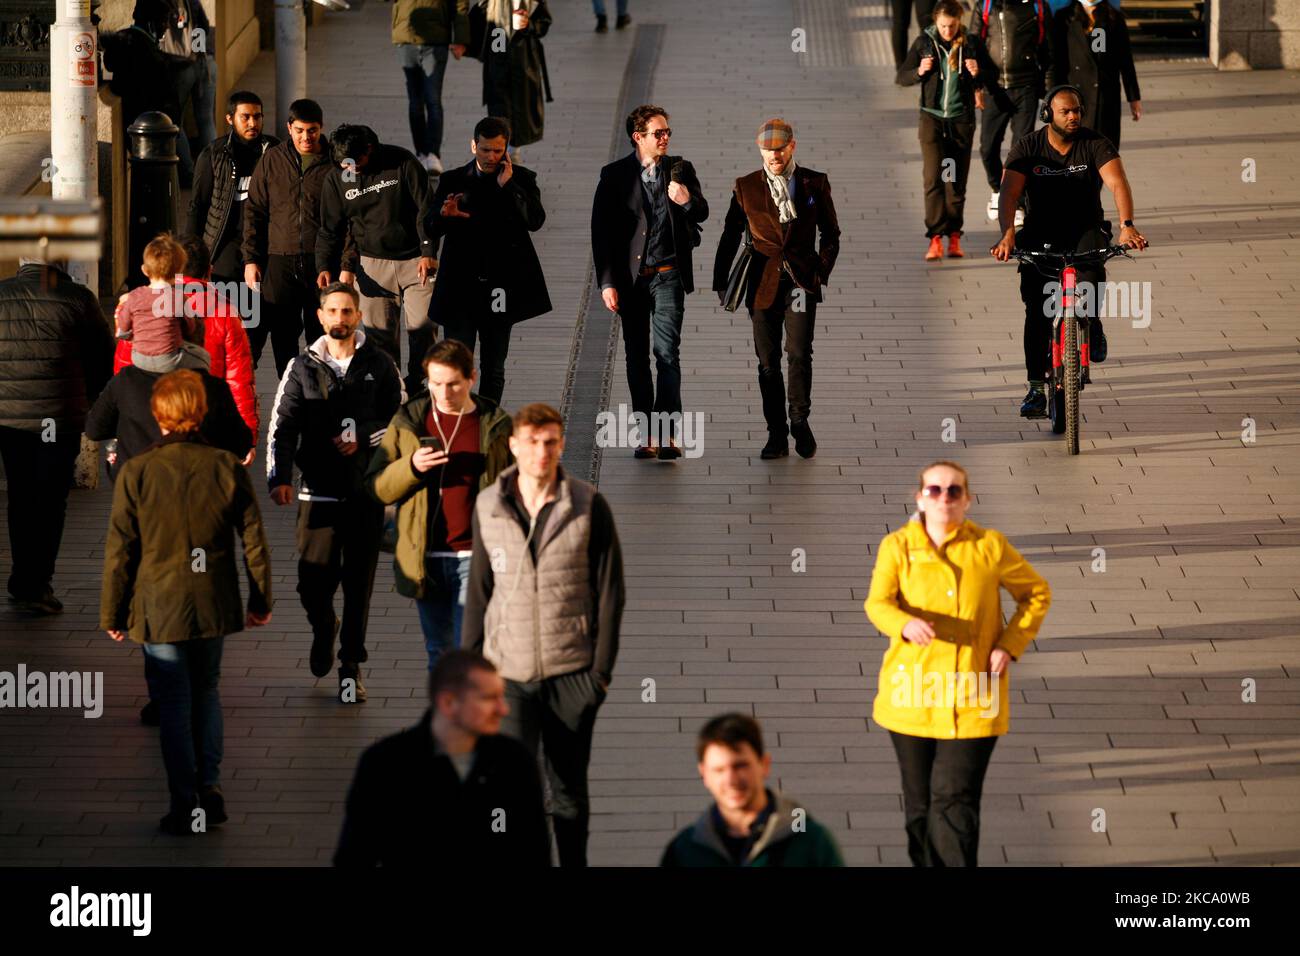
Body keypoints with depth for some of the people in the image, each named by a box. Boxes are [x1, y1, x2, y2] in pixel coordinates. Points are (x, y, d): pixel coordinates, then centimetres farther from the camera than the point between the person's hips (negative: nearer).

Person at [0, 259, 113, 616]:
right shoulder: (78, 298, -8)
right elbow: (104, 356, 1)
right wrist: (95, 401, 16)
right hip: (60, 418, -3)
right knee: (49, 502, 4)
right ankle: (32, 589, 2)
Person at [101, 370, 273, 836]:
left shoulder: (136, 473, -13)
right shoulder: (227, 467, -8)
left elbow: (119, 550, -8)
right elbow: (254, 540, -1)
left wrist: (112, 613, 4)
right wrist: (261, 600, 12)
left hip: (160, 606, -2)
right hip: (214, 604, 2)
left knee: (175, 706, 6)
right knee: (207, 693, 21)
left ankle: (186, 806, 8)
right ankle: (210, 790, 17)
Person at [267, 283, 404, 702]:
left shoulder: (378, 364, 4)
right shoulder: (303, 367, 4)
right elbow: (282, 426, 0)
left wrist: (363, 438, -9)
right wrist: (278, 477, -13)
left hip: (366, 490, 0)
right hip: (318, 490, 0)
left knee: (358, 582, 2)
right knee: (313, 581, -4)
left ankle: (351, 666, 12)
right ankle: (323, 628, 30)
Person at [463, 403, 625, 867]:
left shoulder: (589, 506, -5)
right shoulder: (488, 507, 0)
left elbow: (609, 590, -2)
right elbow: (479, 591, 8)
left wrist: (602, 668, -6)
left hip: (571, 672, -1)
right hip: (508, 672, 1)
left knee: (569, 789, 9)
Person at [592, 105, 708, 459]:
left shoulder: (680, 169, 5)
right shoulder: (615, 176, 1)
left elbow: (702, 214, 12)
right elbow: (601, 232, 0)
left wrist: (688, 201, -12)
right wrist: (607, 282, -6)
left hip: (667, 275, -1)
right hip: (630, 278, 1)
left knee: (667, 351, -12)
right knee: (636, 357, 7)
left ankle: (668, 434, -14)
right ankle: (648, 434, 14)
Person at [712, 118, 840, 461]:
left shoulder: (815, 183, 3)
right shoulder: (746, 188, 4)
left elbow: (830, 233, 11)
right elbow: (730, 236, 9)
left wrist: (822, 271, 1)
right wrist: (721, 282, 7)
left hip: (801, 281, -1)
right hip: (764, 284, 1)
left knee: (799, 353, -13)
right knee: (768, 361, 3)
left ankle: (800, 421, 6)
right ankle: (777, 436, 11)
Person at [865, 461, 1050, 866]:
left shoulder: (990, 546, 0)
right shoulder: (897, 546, 0)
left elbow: (1037, 593, 11)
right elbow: (877, 602, -11)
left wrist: (1010, 646, -2)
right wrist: (906, 624, -34)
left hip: (971, 700, -2)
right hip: (914, 693, 2)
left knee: (954, 798, -11)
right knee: (919, 802, 11)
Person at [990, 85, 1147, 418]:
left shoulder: (1095, 144, -8)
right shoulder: (1028, 148, -7)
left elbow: (1117, 183, -21)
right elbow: (1009, 193, -16)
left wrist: (1127, 225, -39)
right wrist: (1008, 235, -34)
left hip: (1085, 228, -1)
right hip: (1040, 233, 1)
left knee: (1090, 260, -35)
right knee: (1036, 311, -13)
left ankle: (1092, 326, -8)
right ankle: (1036, 388, -7)